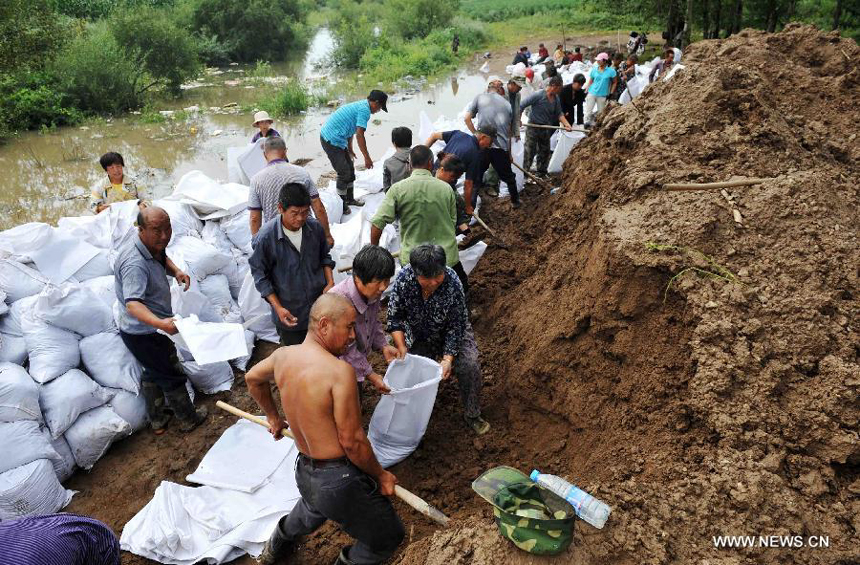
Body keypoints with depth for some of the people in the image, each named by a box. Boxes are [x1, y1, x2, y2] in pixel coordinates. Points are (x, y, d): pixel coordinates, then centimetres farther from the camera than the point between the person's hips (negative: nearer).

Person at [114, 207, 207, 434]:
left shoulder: (153, 247, -5)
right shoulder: (135, 264, -35)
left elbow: (162, 259, 20)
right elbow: (133, 304, -47)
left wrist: (176, 271, -1)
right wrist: (161, 323, -62)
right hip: (144, 333, -10)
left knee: (153, 373, 25)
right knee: (172, 376, 9)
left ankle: (157, 421, 44)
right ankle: (188, 419, 30)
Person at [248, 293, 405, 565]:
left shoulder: (283, 356, -2)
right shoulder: (340, 370, -25)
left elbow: (252, 378, 20)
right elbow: (352, 441, -21)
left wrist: (273, 417, 34)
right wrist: (380, 476, -5)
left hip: (304, 471, 8)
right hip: (341, 479, -8)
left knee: (315, 507, 41)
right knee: (388, 537, 13)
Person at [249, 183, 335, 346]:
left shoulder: (315, 227, -11)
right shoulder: (266, 236, -22)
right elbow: (260, 275, -11)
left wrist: (330, 282, -9)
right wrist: (278, 308, -16)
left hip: (320, 303, 3)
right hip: (289, 313, -3)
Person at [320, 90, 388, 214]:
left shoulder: (360, 105, 15)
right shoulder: (364, 110, -16)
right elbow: (359, 135, -21)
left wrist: (350, 149, 35)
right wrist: (367, 158, -16)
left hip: (331, 137, 10)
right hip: (332, 140, -10)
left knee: (350, 169, 18)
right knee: (344, 173, -5)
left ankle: (350, 199, 31)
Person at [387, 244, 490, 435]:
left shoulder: (452, 283, -33)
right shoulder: (403, 279, -29)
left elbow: (456, 326, -23)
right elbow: (395, 319, -17)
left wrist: (448, 358, -29)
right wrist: (402, 351, -25)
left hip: (450, 333, -1)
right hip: (418, 337, 1)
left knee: (470, 365, -18)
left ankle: (473, 416, 4)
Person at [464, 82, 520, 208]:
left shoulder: (479, 98, 6)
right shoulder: (507, 104, 11)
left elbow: (467, 119, -1)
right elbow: (509, 131, 13)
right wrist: (509, 152, 19)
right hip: (502, 147, 1)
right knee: (508, 176, 17)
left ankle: (471, 203, 16)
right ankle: (515, 201, 30)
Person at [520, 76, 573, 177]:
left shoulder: (556, 98, 2)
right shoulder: (538, 95, -18)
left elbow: (559, 113, 8)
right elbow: (522, 105, -15)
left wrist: (566, 123, -7)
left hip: (546, 128, 7)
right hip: (533, 126, -7)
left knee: (545, 152, 15)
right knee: (530, 151, -3)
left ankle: (542, 172, 30)